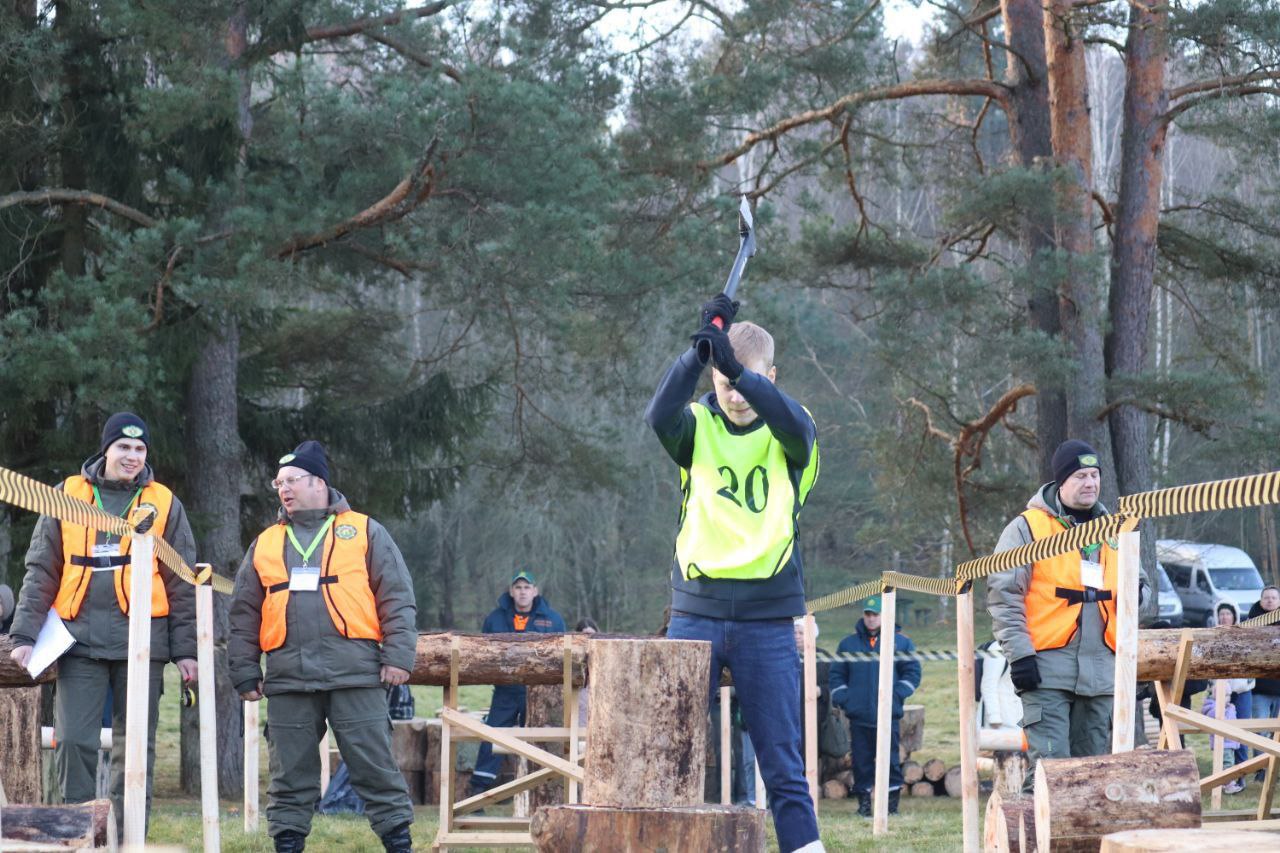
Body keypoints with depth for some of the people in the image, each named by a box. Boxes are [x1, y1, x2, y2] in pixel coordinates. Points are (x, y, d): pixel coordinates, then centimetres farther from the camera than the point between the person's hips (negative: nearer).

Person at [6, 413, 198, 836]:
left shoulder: (163, 503, 7)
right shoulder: (69, 496, 7)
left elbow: (182, 583, 7)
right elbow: (41, 571, 7)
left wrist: (185, 649, 2)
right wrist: (25, 634, -1)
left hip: (141, 642, 0)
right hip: (80, 641, 0)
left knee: (135, 747, 3)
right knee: (73, 740, -6)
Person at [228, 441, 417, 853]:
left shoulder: (364, 532, 7)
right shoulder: (265, 544, 16)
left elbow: (396, 598, 2)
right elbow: (245, 615, 17)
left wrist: (397, 656, -7)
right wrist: (245, 672, 10)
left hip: (354, 674, -3)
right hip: (288, 678, 3)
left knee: (374, 765, -3)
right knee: (290, 771, 5)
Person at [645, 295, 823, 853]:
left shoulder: (789, 437, 2)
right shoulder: (697, 427, 4)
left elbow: (794, 424, -22)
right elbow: (659, 415, -19)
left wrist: (739, 367, -37)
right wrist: (699, 352, -34)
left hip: (768, 620, -1)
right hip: (695, 613, 1)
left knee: (783, 766, 1)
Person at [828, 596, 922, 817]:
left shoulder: (901, 642, 5)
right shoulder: (848, 644, 12)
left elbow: (912, 672, 7)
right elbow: (836, 675, 16)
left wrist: (896, 695, -5)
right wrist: (842, 697, 1)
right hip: (858, 715, 2)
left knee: (890, 758, -3)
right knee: (861, 760, 3)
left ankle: (892, 800, 5)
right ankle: (864, 801, 10)